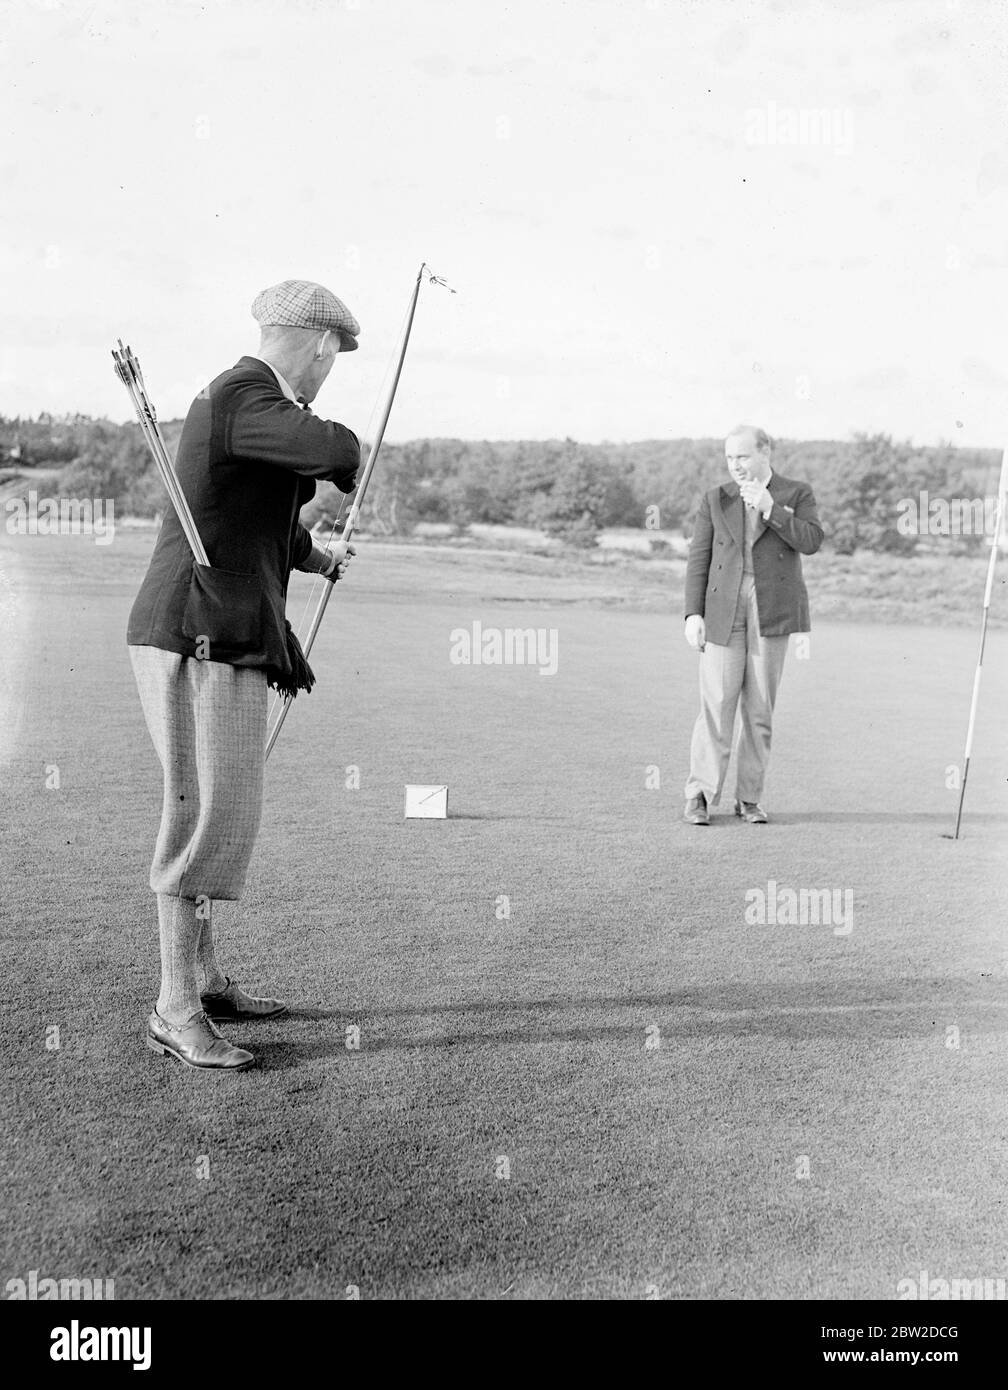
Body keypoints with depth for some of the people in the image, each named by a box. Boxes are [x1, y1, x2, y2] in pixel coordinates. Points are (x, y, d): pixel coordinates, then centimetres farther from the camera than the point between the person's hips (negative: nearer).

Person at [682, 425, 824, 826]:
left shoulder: (797, 495, 8)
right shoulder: (715, 500, 10)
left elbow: (811, 541, -8)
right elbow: (699, 559, 6)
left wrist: (770, 508, -14)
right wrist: (694, 614, -3)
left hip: (772, 613, 0)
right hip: (724, 611, 0)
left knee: (759, 709, 3)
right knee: (716, 704, -6)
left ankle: (749, 798, 12)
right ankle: (700, 796, 0)